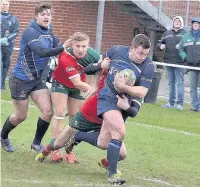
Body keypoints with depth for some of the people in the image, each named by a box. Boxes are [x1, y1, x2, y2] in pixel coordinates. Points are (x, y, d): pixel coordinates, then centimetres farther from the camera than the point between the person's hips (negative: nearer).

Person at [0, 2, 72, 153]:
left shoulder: (49, 35, 3)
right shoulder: (30, 31, -21)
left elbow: (61, 48, -6)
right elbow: (41, 51, -36)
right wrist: (62, 48, -45)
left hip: (37, 79, 7)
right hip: (21, 80, -6)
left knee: (48, 111, -5)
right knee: (21, 116, 6)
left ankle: (37, 143, 14)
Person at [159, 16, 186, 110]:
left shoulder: (185, 34, 1)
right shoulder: (167, 33, 14)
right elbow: (162, 43, 22)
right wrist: (161, 46, 1)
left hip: (179, 62, -5)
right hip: (168, 61, 5)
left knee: (179, 83, -7)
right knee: (171, 83, 12)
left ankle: (180, 103, -5)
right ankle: (171, 102, 19)